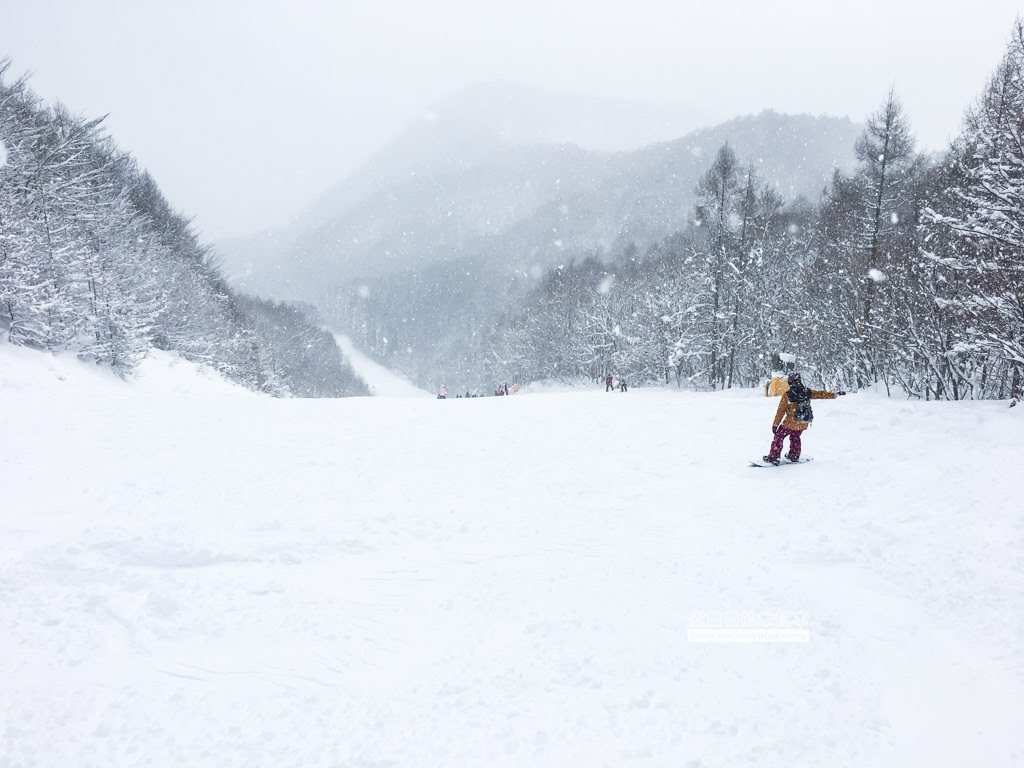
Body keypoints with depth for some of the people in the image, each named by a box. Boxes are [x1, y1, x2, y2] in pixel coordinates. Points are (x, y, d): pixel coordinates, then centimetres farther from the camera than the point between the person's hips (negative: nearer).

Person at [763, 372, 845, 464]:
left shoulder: (787, 395, -14)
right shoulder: (807, 392, -4)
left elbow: (780, 411, -11)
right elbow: (821, 394, 6)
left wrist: (775, 424, -4)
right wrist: (836, 394, 19)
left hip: (791, 422, -5)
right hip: (803, 423, 5)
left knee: (779, 437, 9)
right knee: (795, 437, 28)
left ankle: (773, 457, 7)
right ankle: (794, 456, 37)